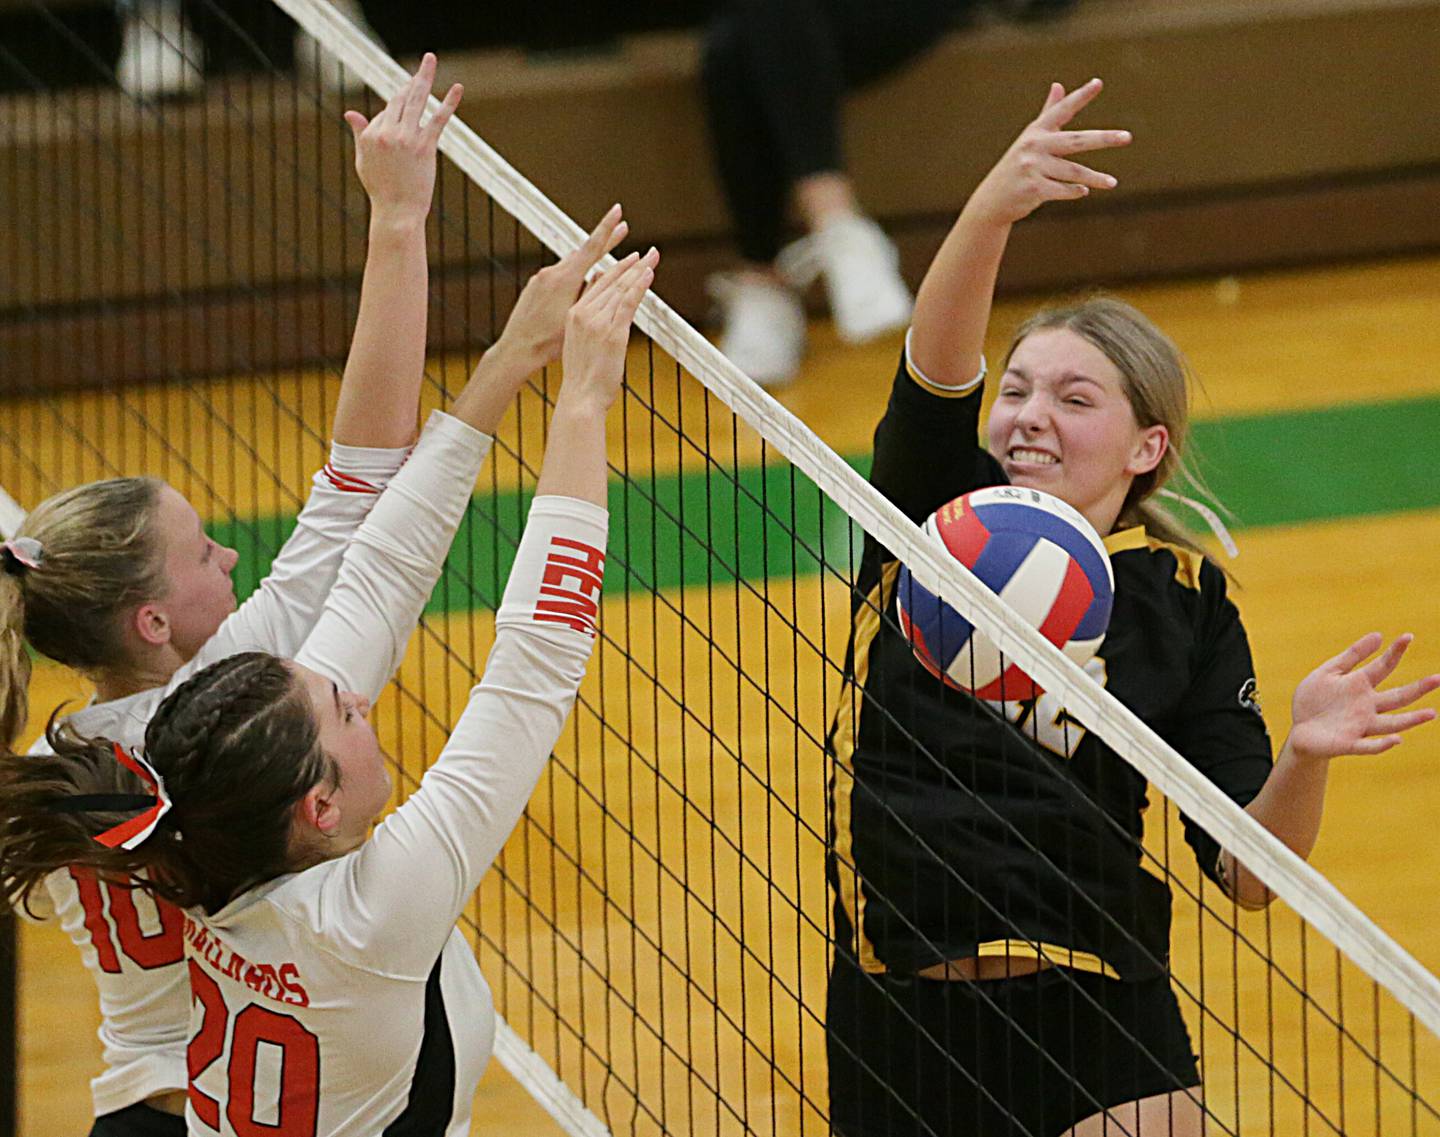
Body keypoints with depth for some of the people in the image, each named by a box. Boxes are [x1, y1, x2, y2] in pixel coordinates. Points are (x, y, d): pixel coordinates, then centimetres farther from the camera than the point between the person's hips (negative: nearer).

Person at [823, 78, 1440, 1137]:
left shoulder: (1182, 598, 3)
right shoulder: (938, 512, 2)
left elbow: (1247, 871, -1)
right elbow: (937, 371, -20)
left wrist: (1305, 757, -23)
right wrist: (992, 210, -39)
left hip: (1095, 1039, -1)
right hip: (897, 1021, 1)